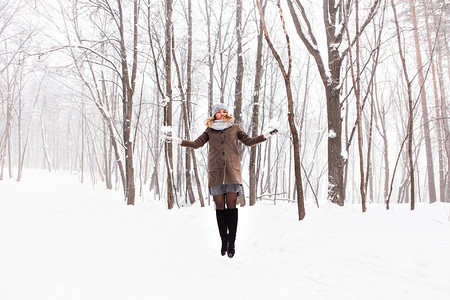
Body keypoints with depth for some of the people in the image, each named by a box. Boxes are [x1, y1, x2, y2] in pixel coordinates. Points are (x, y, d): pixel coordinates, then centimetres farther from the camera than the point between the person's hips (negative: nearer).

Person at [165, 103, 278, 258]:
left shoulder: (235, 128, 16)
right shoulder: (210, 130, 16)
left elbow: (249, 141, 14)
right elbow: (197, 143, 12)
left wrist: (266, 135, 7)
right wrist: (177, 140, 6)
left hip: (232, 170, -1)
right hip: (215, 172, 1)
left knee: (231, 205, -7)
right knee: (220, 206, -1)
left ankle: (231, 243, -4)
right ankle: (224, 241, 7)